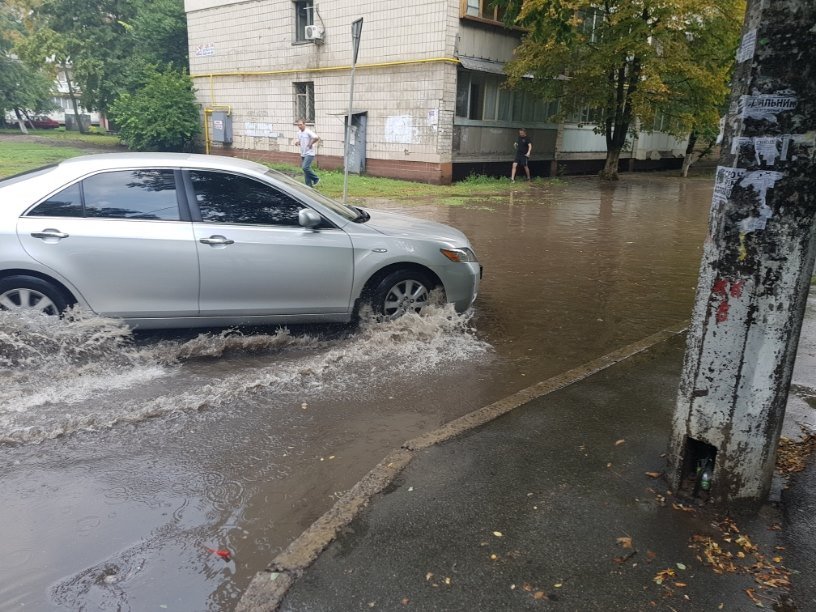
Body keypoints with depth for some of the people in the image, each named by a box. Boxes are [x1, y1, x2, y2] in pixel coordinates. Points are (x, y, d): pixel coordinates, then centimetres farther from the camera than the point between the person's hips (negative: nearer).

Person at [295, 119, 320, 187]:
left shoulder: (308, 132, -13)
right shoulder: (299, 134, 13)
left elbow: (317, 138, -24)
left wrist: (311, 143, -16)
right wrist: (298, 143, 5)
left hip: (309, 153, -9)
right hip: (303, 154, 9)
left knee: (305, 167, -20)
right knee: (305, 169, 7)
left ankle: (316, 179, -2)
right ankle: (309, 185, 13)